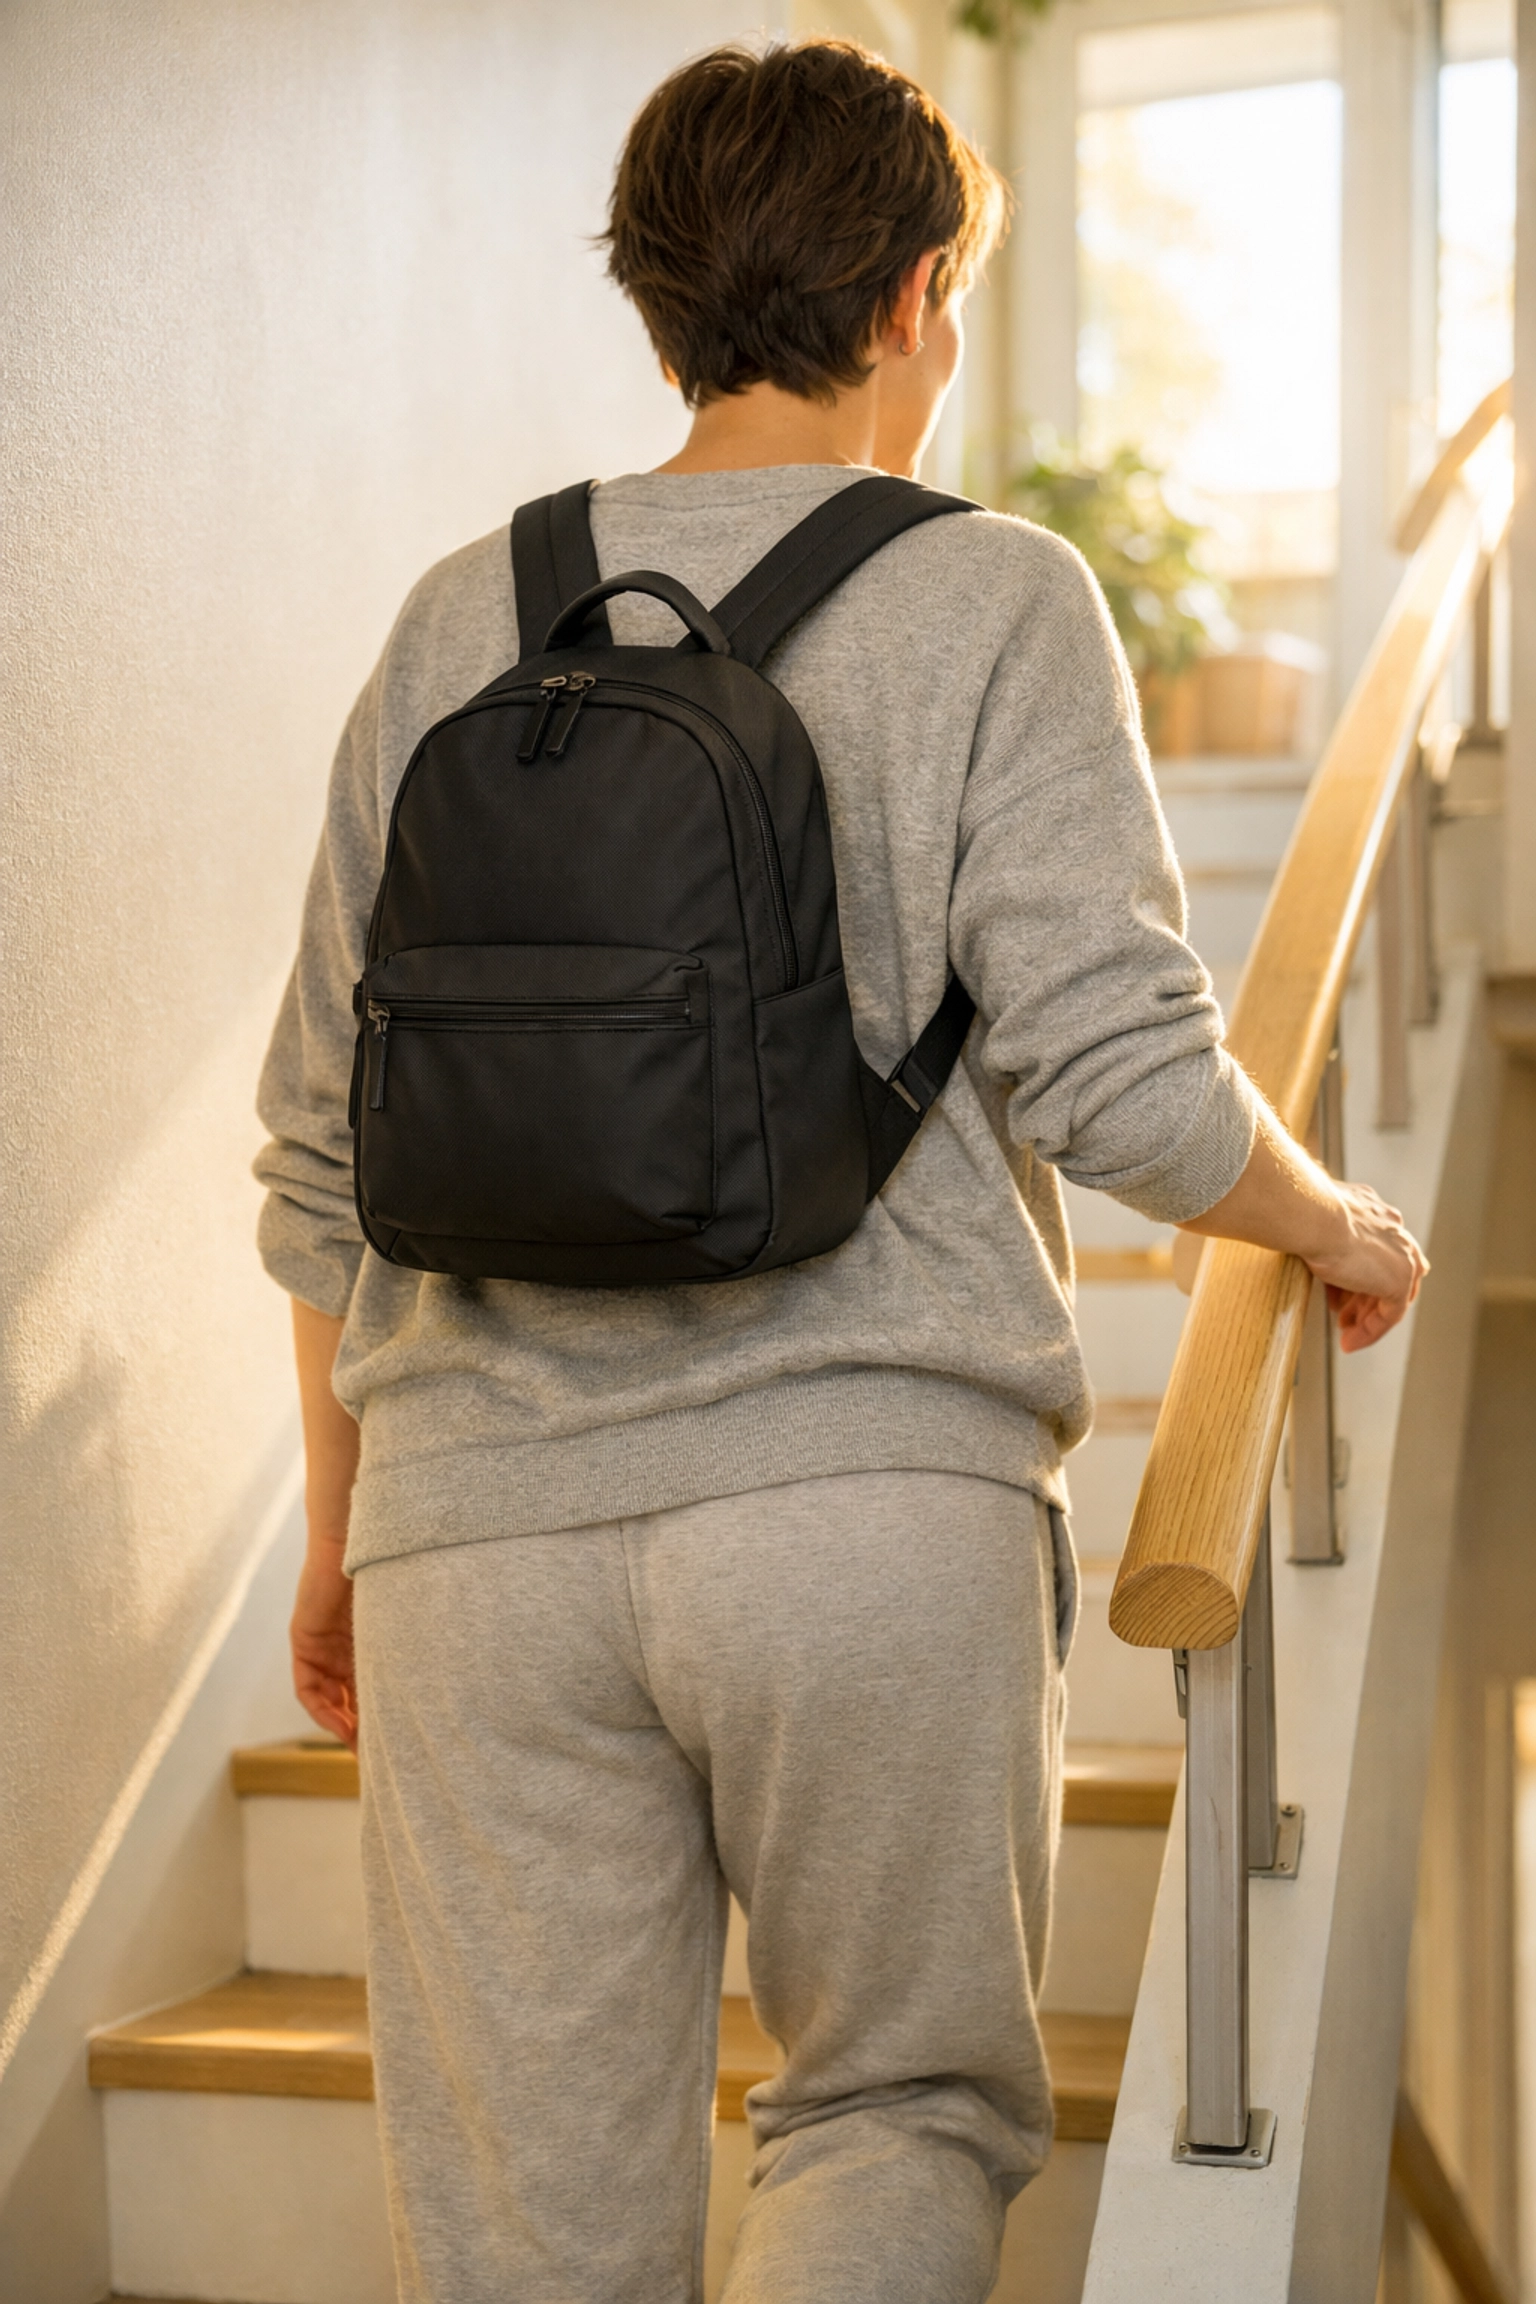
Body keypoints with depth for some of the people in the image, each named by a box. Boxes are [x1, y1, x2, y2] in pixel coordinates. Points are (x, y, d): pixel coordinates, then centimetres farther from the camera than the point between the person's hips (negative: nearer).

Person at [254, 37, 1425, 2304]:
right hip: (878, 1500, -3)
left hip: (483, 1524, 3)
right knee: (910, 2101, 18)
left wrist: (341, 1527, 22)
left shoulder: (467, 618, 11)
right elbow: (1120, 1074, -9)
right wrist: (1345, 1224, 11)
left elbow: (326, 1144, 11)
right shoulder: (992, 603, 1)